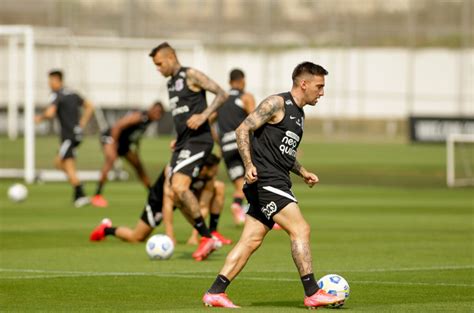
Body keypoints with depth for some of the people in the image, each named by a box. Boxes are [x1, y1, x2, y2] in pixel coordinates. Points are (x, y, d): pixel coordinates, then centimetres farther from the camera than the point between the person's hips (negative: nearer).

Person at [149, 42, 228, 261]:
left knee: (179, 187, -23)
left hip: (197, 140, -10)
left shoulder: (191, 75, -7)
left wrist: (203, 116, -22)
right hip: (183, 142, 10)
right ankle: (207, 239, 11)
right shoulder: (171, 83, 20)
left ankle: (207, 237, -15)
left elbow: (221, 94, -12)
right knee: (174, 193, 3)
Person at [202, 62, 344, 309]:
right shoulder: (277, 104, -8)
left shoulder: (299, 114, 21)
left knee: (251, 241, 6)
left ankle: (215, 293, 6)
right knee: (300, 230, -13)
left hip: (277, 183, 10)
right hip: (265, 180, -10)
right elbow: (243, 129, -13)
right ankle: (312, 293, -12)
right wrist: (249, 165, -23)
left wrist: (302, 172, 18)